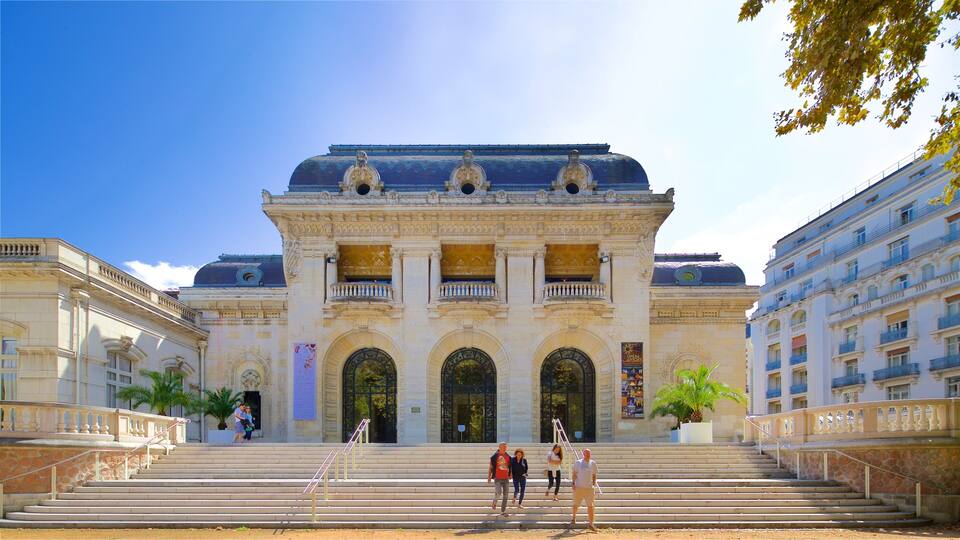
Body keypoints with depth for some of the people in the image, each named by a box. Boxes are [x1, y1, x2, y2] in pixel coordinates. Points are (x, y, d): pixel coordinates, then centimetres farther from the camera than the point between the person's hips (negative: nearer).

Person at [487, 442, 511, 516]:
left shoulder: (508, 457, 7)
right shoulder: (494, 457, -4)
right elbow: (491, 467, 0)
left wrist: (510, 475, 11)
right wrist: (489, 477, -3)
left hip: (506, 479, 4)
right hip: (498, 479, -4)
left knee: (505, 496, 4)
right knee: (499, 493, -19)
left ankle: (503, 511, 13)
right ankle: (494, 503, 12)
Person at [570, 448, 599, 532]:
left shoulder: (593, 463, 8)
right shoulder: (578, 462, 3)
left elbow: (594, 475, 13)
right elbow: (574, 474, 3)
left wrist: (594, 483, 1)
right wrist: (573, 483, -6)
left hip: (589, 487, 1)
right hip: (578, 487, -1)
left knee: (590, 506, -4)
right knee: (576, 504, 9)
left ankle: (591, 523, 0)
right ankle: (573, 518, 34)